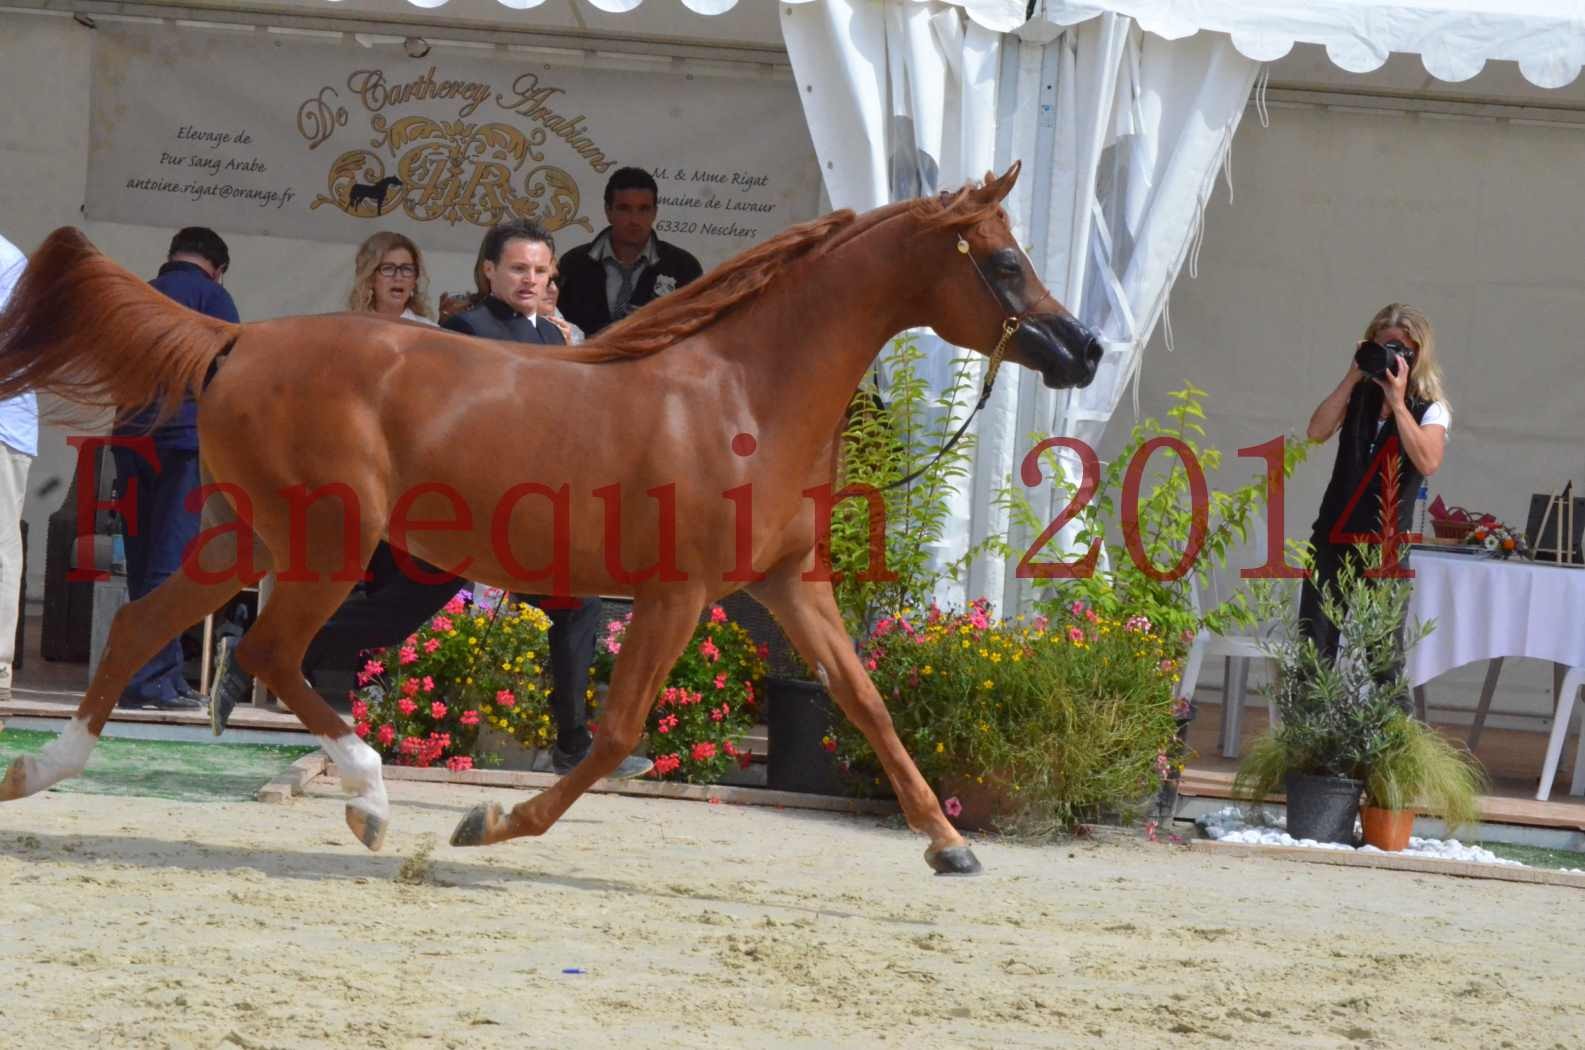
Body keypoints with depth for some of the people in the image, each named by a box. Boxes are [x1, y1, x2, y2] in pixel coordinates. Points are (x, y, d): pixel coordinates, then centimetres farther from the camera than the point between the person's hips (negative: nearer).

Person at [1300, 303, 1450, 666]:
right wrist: (1351, 379, -7)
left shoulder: (1431, 410, 0)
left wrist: (1397, 400, -16)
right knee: (1312, 649, 0)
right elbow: (1317, 431, -5)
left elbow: (1428, 462, -18)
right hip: (1335, 537, 3)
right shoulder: (1359, 395, 9)